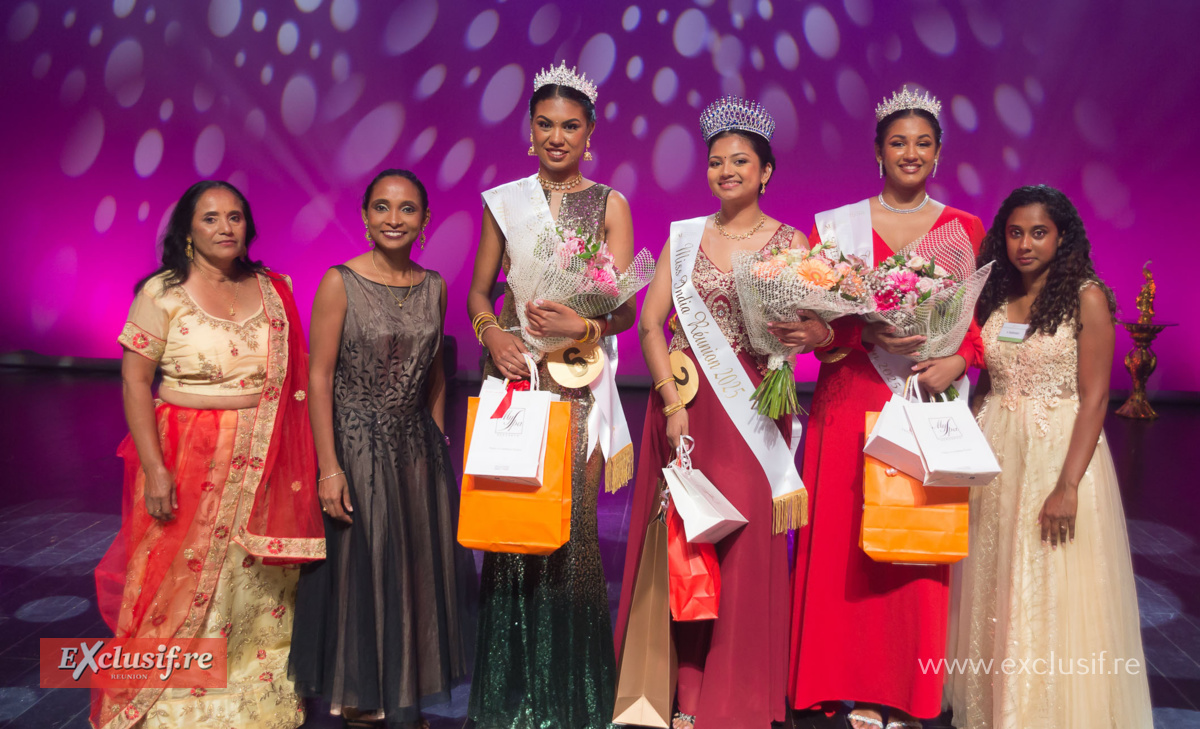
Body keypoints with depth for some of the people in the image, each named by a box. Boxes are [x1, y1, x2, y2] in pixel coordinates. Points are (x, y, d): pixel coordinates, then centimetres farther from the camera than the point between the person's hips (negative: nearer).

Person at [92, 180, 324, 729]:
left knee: (259, 586, 11)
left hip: (263, 465, 4)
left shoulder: (272, 290, 7)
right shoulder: (162, 293, -5)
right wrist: (154, 468, -14)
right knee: (184, 585, 4)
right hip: (190, 462, -3)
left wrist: (303, 459, 5)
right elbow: (134, 383, -7)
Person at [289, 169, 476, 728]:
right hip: (357, 446, -5)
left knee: (416, 570, 13)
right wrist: (328, 466, -16)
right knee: (359, 572, 7)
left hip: (417, 447, 5)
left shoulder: (434, 287, 5)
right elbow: (320, 376, -11)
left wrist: (438, 443, 10)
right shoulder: (340, 283, -10)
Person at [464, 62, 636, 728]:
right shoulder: (503, 201, 11)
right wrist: (491, 330, -7)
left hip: (577, 378, -1)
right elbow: (478, 290, 13)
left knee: (571, 516, -3)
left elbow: (624, 307, 0)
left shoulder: (609, 205, 6)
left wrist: (582, 324, -20)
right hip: (512, 370, 2)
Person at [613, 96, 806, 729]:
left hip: (754, 409, -1)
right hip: (685, 401, 1)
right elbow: (650, 324, 2)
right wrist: (674, 404, -9)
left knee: (744, 543, -4)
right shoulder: (684, 237, 9)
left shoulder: (791, 243, 6)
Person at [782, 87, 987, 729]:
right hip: (854, 403, -1)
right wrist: (871, 334, -17)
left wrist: (959, 360, -11)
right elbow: (816, 320, -1)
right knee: (848, 542, 0)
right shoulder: (837, 226, 4)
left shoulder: (965, 230, 10)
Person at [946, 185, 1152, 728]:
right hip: (995, 457, 5)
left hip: (1061, 452, -5)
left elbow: (1094, 398, -11)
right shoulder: (993, 299, 9)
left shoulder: (1086, 297, -6)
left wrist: (1068, 484, -19)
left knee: (1052, 599, 1)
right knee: (993, 594, 11)